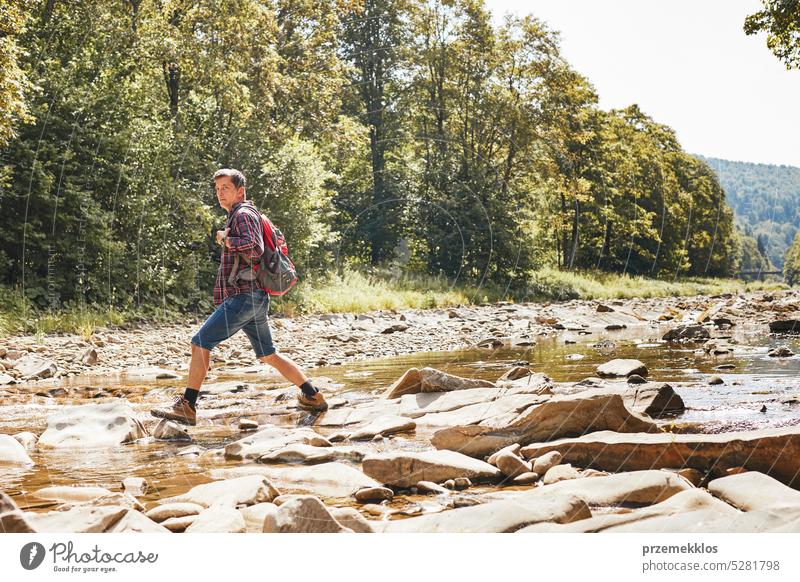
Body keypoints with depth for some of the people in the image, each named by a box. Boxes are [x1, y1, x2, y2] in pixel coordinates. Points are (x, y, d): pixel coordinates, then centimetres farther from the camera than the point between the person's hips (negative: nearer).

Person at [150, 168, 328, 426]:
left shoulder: (243, 214, -8)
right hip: (255, 298, 10)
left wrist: (225, 239, -13)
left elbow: (255, 248, -24)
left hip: (244, 296, -10)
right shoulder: (238, 216, 23)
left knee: (200, 343, -9)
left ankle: (186, 407, -10)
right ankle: (313, 397, 18)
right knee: (269, 355, 15)